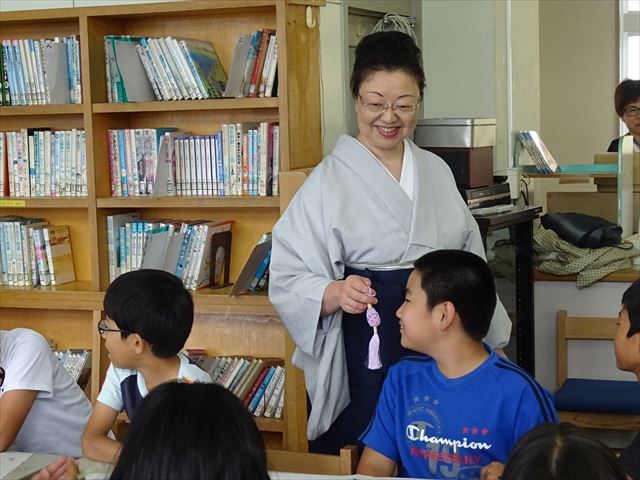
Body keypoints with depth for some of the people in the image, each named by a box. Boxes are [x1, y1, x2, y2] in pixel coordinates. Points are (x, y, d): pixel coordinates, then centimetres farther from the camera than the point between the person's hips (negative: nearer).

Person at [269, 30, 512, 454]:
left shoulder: (437, 170, 9)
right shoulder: (329, 181, -7)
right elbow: (289, 281, -11)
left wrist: (492, 333, 19)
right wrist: (336, 293, -29)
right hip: (369, 350, -4)